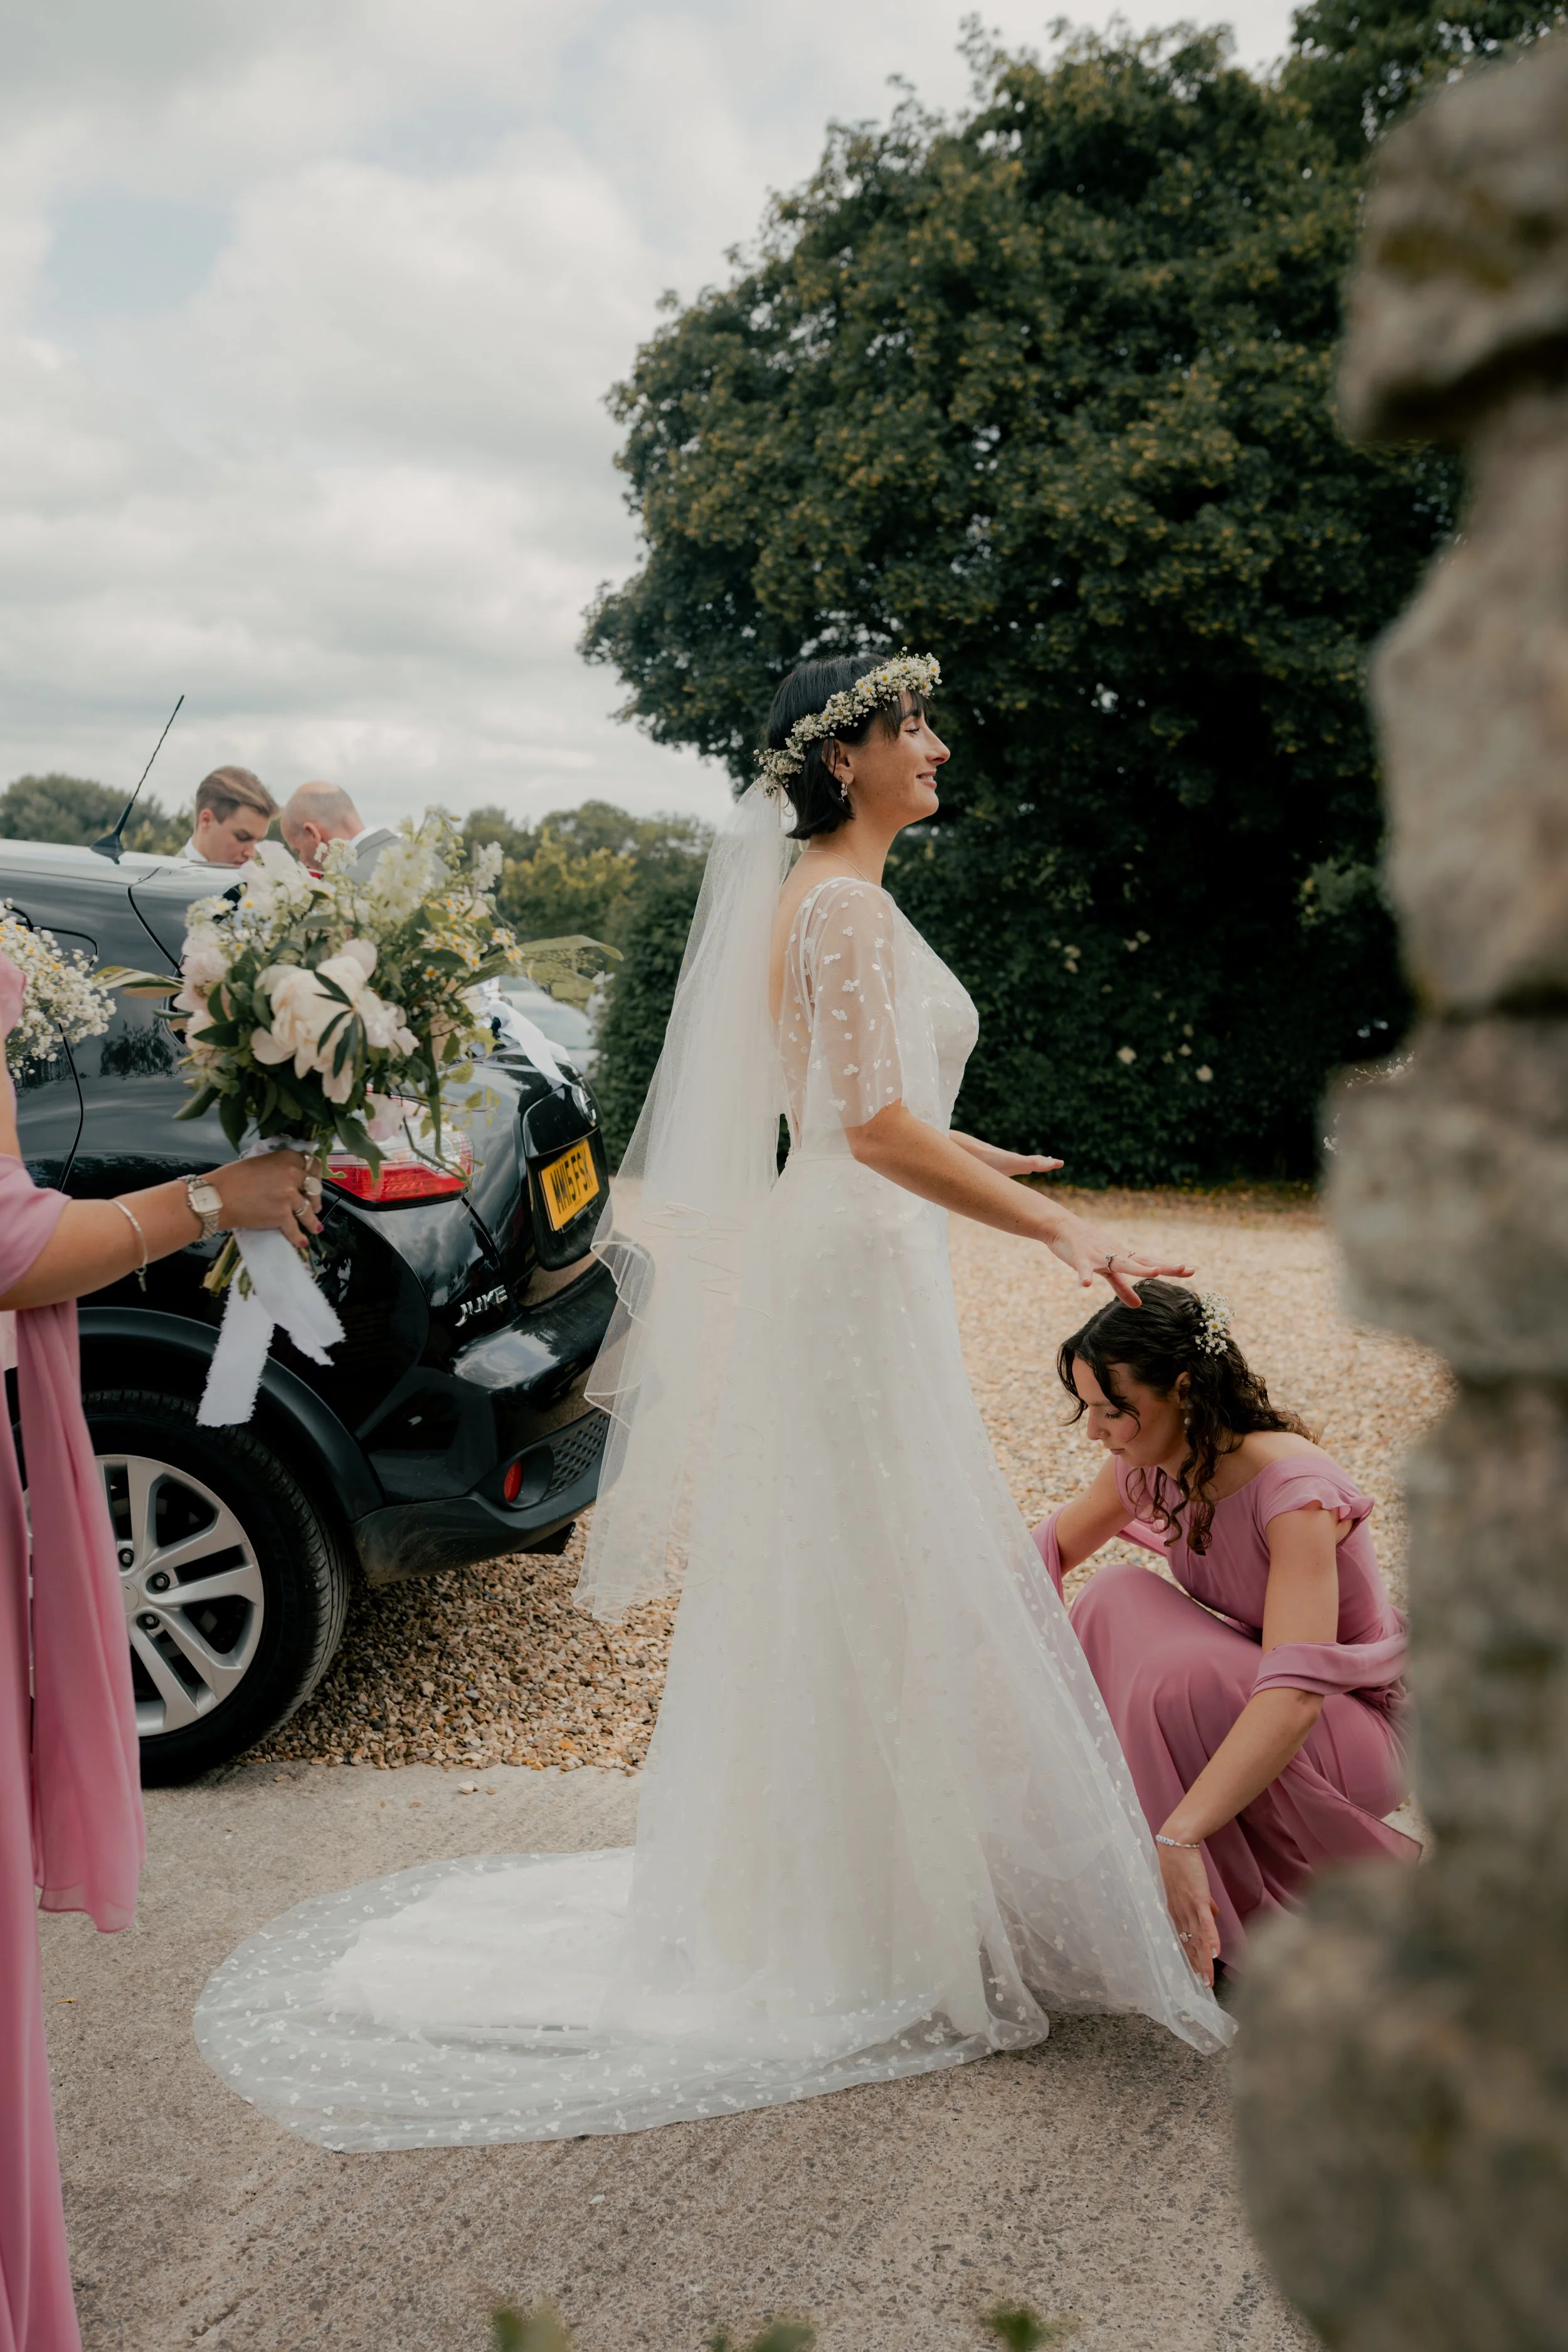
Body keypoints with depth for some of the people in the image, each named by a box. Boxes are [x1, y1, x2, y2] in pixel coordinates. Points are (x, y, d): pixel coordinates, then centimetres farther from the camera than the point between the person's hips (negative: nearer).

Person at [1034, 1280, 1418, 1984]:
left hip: (1353, 1729, -7)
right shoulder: (1152, 1465, -9)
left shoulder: (1295, 1491, -31)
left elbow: (1295, 1694, -42)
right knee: (1111, 1600, -18)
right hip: (1238, 1688, 7)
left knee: (1178, 1675, -34)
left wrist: (1179, 1837, -49)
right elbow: (1051, 1549, 10)